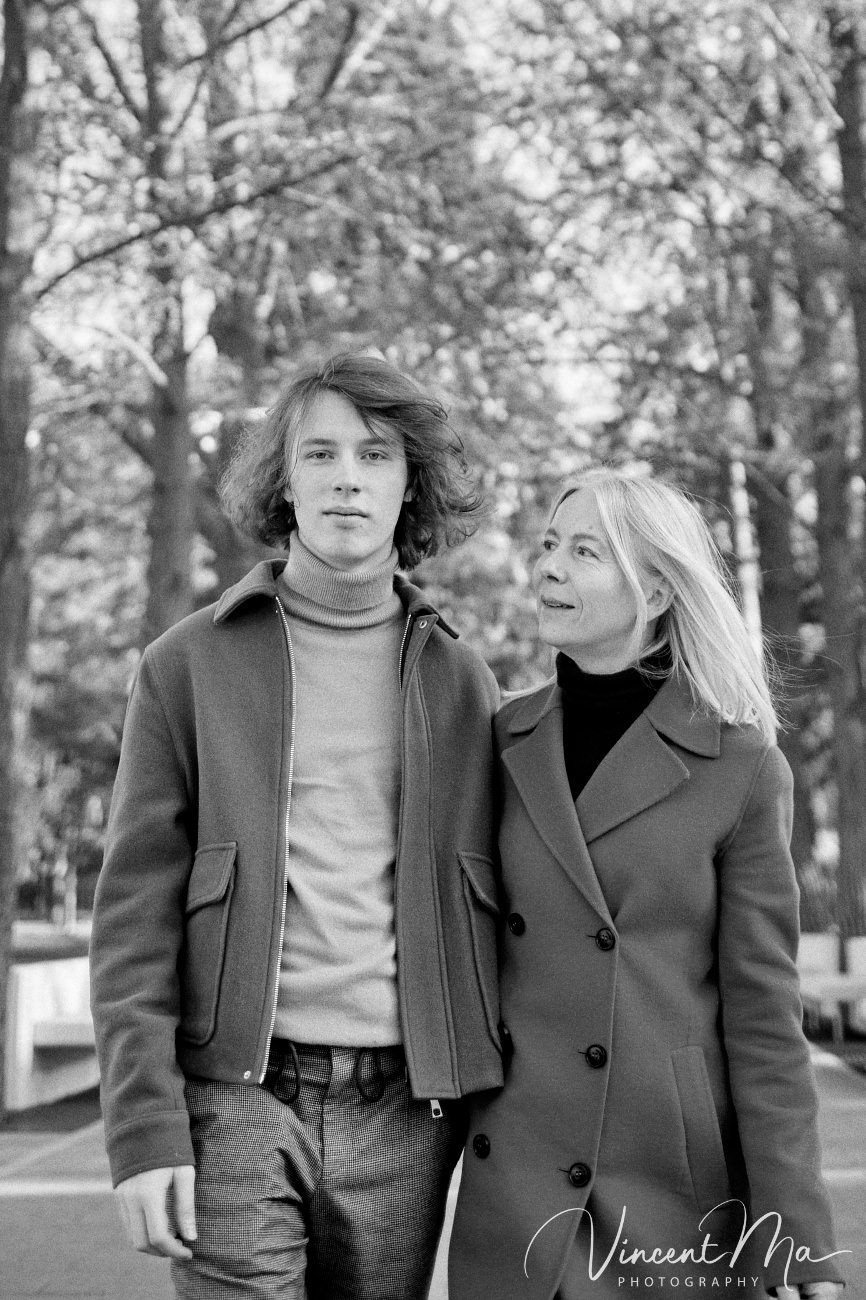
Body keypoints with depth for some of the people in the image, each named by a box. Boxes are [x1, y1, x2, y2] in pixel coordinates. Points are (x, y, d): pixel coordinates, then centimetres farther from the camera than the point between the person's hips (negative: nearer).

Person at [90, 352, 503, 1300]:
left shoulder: (460, 682, 9)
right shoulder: (189, 666, 2)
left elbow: (494, 911, 11)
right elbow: (135, 914, -2)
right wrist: (143, 1129, -9)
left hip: (403, 1113, 2)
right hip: (237, 1098, -2)